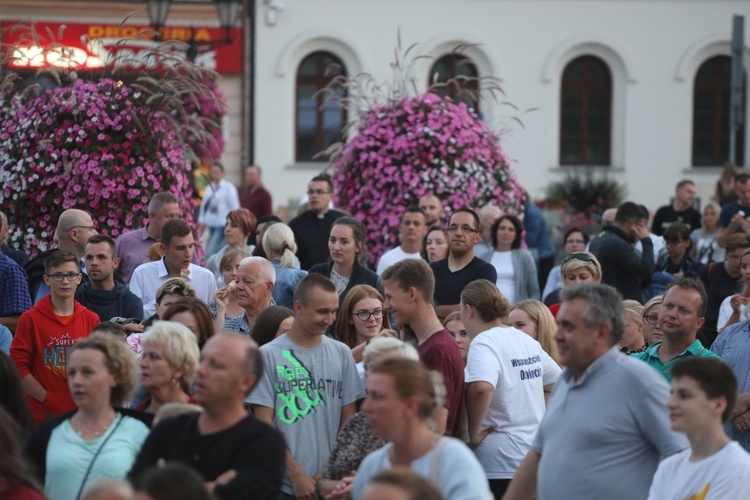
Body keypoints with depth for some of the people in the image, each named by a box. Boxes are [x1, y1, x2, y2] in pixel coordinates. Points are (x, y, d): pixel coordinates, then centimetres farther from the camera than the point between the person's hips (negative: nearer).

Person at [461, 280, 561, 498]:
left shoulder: (484, 343, -13)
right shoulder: (527, 340, 12)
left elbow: (481, 389, -32)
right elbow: (556, 382, 24)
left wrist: (473, 434, -20)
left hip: (500, 461, -8)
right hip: (535, 455, 8)